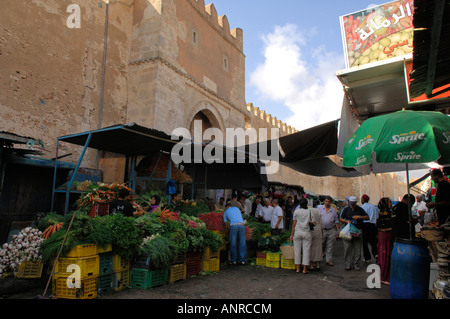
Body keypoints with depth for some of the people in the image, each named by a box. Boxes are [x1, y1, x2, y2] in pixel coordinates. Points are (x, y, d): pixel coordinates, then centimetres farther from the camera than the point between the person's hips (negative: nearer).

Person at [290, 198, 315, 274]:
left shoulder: (296, 211, 1)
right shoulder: (310, 212, 0)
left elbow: (294, 224, 1)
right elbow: (314, 223, -4)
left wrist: (292, 234, 7)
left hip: (297, 232, 1)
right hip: (307, 233, -1)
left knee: (297, 250, 8)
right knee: (306, 251, 5)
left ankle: (297, 268, 12)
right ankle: (305, 269, 6)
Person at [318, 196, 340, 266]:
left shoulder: (333, 210, 9)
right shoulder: (319, 208, 4)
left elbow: (336, 221, 13)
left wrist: (338, 230, 8)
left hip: (331, 230, 2)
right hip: (322, 230, -2)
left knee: (330, 247, 5)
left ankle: (329, 260, 13)